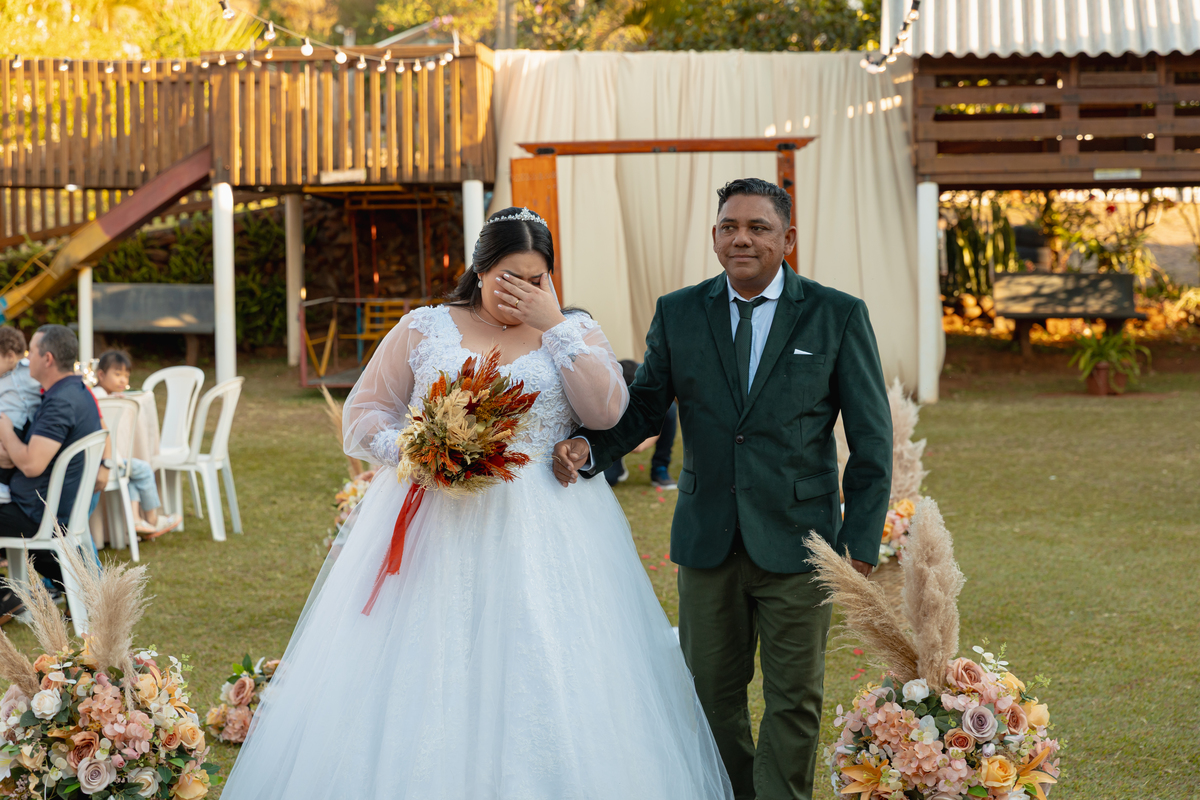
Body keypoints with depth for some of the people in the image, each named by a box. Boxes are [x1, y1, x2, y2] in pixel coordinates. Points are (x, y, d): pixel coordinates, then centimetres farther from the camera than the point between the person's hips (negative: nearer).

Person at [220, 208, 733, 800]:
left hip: (541, 534, 0)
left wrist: (553, 325, -9)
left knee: (544, 684, -7)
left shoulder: (574, 332, 8)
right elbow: (364, 412, 8)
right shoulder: (424, 329, 9)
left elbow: (605, 411, -8)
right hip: (434, 521, 0)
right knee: (419, 681, -4)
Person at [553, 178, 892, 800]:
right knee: (713, 696, 11)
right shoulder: (678, 314, 4)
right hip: (708, 541, 3)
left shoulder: (838, 316, -3)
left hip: (795, 541, -2)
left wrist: (860, 545, -7)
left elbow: (871, 439, -2)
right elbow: (644, 404, 8)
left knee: (794, 700, 5)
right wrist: (588, 446, -14)